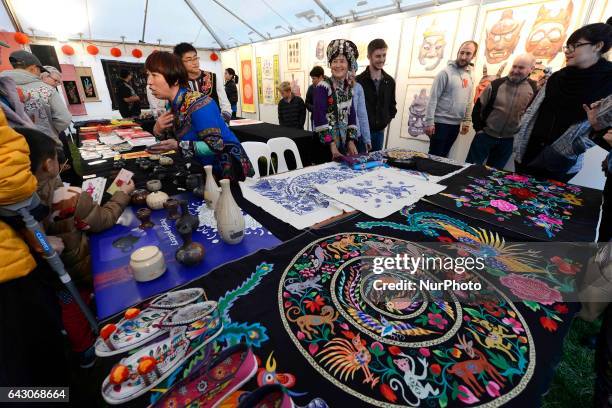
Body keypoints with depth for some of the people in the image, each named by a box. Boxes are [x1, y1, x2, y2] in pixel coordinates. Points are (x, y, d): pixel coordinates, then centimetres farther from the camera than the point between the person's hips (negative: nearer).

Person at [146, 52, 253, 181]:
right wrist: (158, 130, -12)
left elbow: (216, 145, -27)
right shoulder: (172, 105, 3)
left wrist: (178, 145, -27)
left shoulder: (197, 104, -22)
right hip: (205, 169, 8)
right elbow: (170, 141, 8)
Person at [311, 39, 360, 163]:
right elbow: (319, 118, -18)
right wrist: (332, 144, -21)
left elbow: (351, 116, 10)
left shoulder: (348, 88, 9)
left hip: (344, 142, 6)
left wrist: (351, 141, 0)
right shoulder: (322, 87, -11)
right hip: (325, 144, -6)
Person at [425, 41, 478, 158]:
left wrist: (467, 121, 13)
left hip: (456, 124, 6)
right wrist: (429, 122, -19)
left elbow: (468, 102, 18)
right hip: (440, 123, -6)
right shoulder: (446, 72, -9)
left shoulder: (469, 77, 12)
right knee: (434, 156, -2)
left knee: (443, 156, 14)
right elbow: (433, 99, -14)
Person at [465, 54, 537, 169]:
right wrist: (479, 128, -4)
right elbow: (479, 106, -1)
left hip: (509, 140, 2)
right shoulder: (496, 84, -5)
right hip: (485, 135, -1)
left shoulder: (535, 89, -2)